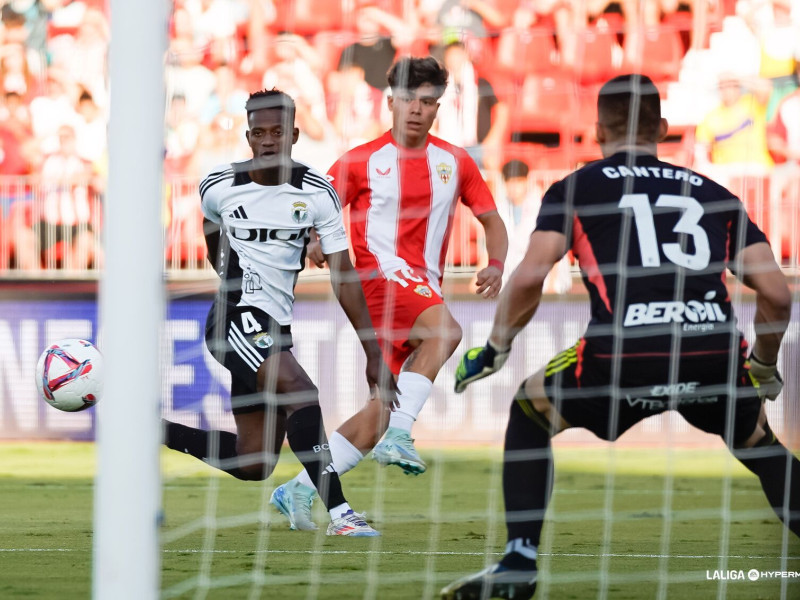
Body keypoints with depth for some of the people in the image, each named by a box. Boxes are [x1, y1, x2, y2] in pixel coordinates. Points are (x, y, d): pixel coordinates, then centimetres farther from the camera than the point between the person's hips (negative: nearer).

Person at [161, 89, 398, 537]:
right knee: (302, 393, -29)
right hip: (237, 318, -4)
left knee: (253, 464, 5)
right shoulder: (219, 188, -6)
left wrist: (373, 353, -7)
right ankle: (339, 512, -30)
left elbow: (344, 277, -2)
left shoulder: (317, 193, -3)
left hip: (277, 328, 4)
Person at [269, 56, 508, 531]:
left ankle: (301, 489, 10)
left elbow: (491, 219, 18)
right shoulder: (361, 162, 3)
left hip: (424, 290, 5)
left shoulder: (455, 162, 13)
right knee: (445, 327, -34)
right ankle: (399, 435, -33)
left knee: (386, 408, 2)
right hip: (381, 275, -5)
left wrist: (497, 267, -2)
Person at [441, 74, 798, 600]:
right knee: (757, 437, 33)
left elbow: (531, 277, 3)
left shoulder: (576, 188, 18)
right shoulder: (715, 194, 25)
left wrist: (494, 350, 19)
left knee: (529, 409, 26)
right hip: (717, 356, 2)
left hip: (626, 357, -2)